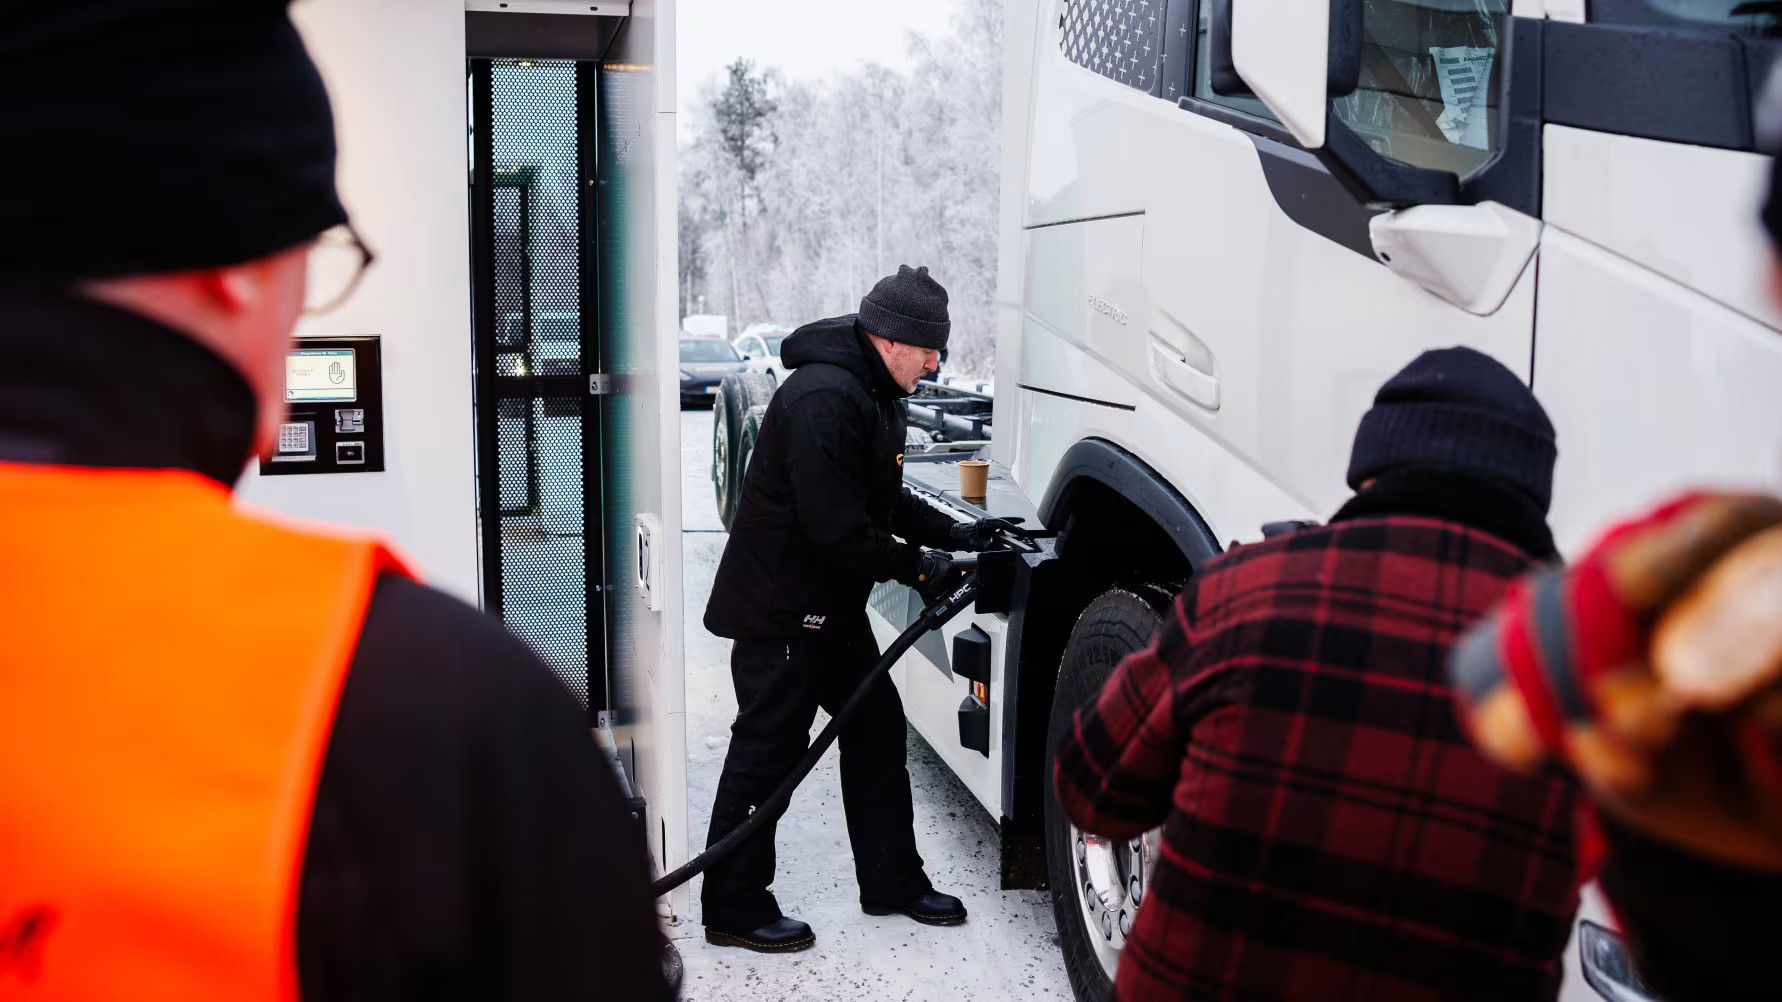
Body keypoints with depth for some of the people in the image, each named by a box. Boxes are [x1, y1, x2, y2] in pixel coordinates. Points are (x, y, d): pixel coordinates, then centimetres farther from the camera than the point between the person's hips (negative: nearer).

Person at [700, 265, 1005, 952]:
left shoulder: (874, 396, 9)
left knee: (876, 729, 16)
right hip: (779, 609, -11)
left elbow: (883, 501, 18)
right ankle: (733, 910, 13)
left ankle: (892, 882, 29)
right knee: (766, 752, -1)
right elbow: (836, 527, -29)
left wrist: (955, 534, 7)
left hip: (830, 605, 11)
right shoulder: (824, 400, -26)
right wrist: (916, 568, -16)